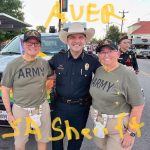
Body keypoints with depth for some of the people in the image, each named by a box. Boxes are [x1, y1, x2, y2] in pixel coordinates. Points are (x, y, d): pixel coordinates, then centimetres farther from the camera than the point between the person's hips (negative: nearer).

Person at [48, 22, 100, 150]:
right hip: (60, 105, 1)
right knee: (56, 135, 20)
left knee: (76, 139, 20)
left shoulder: (92, 60, -10)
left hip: (81, 107, 0)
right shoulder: (58, 58, -7)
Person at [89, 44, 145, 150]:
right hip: (99, 121, 6)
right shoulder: (98, 71, -2)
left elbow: (138, 105, -19)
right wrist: (95, 115, 13)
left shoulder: (127, 75, -21)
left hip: (119, 125, -6)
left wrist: (131, 132, -17)